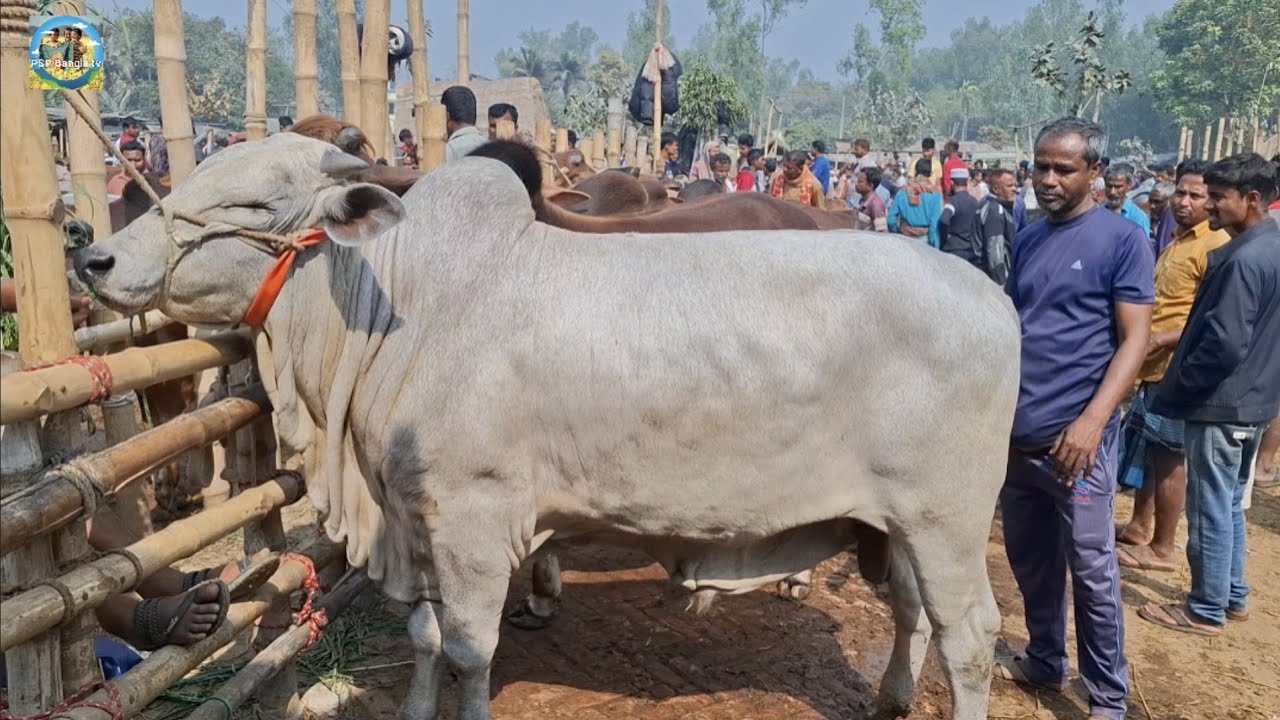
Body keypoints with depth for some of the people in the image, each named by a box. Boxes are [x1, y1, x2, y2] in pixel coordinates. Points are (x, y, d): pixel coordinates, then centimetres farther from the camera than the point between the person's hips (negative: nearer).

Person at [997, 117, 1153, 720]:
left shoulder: (1123, 240, -6)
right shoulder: (1028, 239, 11)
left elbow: (1135, 339, -11)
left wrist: (1092, 421, -21)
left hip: (1074, 436, -6)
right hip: (1014, 433, 6)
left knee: (1091, 570, 3)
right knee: (1029, 560, 16)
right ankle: (1044, 661, 35)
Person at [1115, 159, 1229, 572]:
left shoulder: (1216, 246, -15)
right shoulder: (1177, 242, 15)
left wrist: (1162, 341, -24)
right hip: (1155, 367, 9)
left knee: (1169, 459, 0)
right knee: (1146, 451, 17)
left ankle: (1162, 549, 11)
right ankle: (1139, 527, 30)